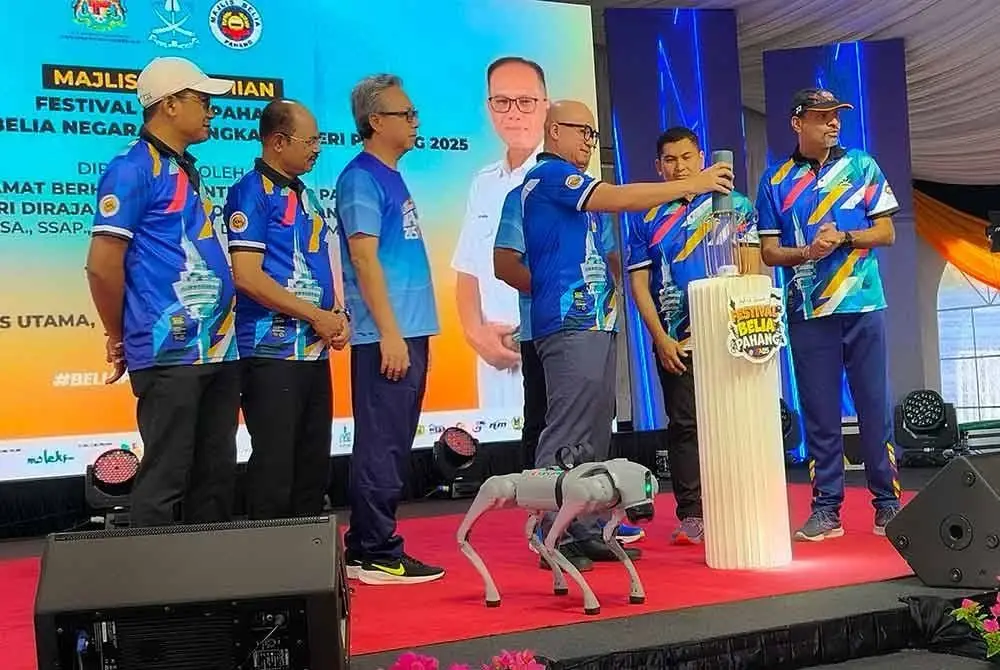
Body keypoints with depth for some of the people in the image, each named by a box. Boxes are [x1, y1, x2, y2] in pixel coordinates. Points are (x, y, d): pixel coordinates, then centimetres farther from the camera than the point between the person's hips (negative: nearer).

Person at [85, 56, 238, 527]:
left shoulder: (186, 171, 17)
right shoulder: (133, 168, -10)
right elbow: (102, 264, -14)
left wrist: (222, 328, 14)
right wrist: (119, 339, -4)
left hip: (217, 349, 9)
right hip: (169, 354, -9)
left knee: (217, 473, 14)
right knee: (165, 479, -1)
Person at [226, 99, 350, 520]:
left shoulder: (306, 196, 16)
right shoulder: (252, 192, -8)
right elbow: (247, 276, -18)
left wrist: (337, 316, 2)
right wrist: (316, 316, -14)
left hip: (314, 352, 8)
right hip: (272, 353, -8)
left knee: (313, 467, 14)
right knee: (274, 470, -2)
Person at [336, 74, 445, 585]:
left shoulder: (391, 177, 18)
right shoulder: (362, 179, -9)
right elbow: (364, 258, -16)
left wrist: (410, 334, 18)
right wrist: (390, 333, -19)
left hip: (407, 332, 9)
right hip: (386, 335, -9)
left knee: (393, 445, 12)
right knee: (381, 446, -4)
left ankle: (366, 549, 20)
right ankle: (378, 555, 3)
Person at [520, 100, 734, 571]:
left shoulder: (572, 186, 26)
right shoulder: (548, 175, -4)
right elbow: (619, 198, -14)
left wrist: (609, 283, 12)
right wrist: (693, 185, -12)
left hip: (596, 322, 10)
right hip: (570, 323, -10)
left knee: (594, 438, 9)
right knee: (566, 436, -11)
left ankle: (587, 533, 14)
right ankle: (556, 538, -8)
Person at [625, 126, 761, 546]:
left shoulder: (734, 205, 8)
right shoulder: (647, 219, 10)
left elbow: (751, 266, 3)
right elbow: (638, 281, 6)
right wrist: (660, 338, -4)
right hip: (675, 341, 1)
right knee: (684, 425, 1)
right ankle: (691, 514, 6)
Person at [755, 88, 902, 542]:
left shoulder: (862, 167, 9)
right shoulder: (775, 180, 7)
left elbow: (886, 232, 6)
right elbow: (769, 252, 5)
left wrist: (843, 239, -11)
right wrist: (807, 252, -13)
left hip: (862, 305, 0)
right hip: (807, 313, 0)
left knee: (874, 406, 2)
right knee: (819, 413, 3)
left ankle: (888, 503, 13)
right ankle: (826, 509, 11)